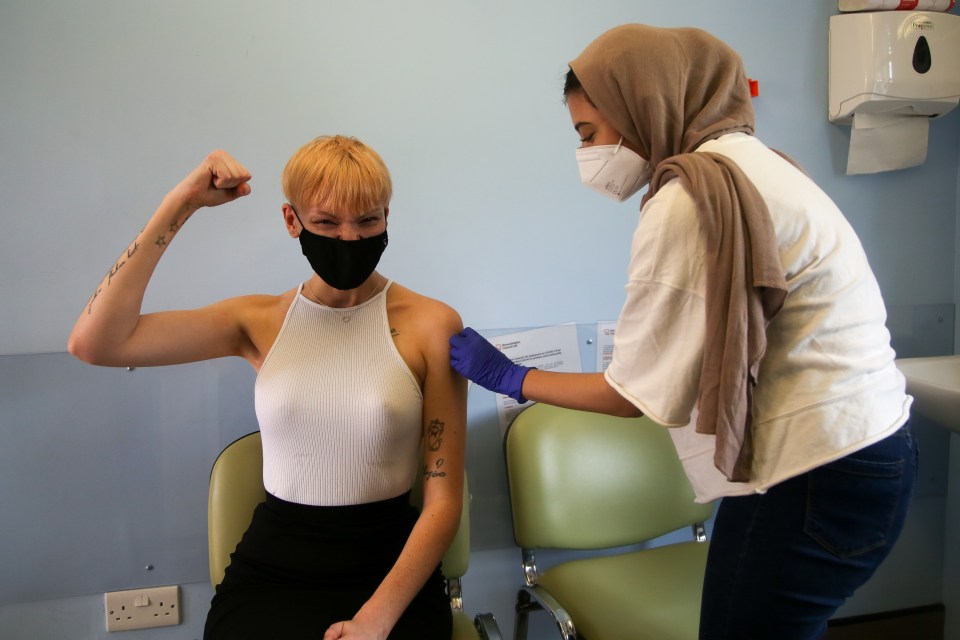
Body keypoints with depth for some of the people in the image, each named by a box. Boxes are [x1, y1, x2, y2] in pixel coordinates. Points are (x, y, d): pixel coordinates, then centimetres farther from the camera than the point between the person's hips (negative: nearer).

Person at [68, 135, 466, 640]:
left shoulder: (431, 325, -5)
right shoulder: (260, 321, 2)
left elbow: (444, 499, -6)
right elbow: (93, 343, -9)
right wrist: (181, 203, -8)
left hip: (391, 568, -1)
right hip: (271, 567, 2)